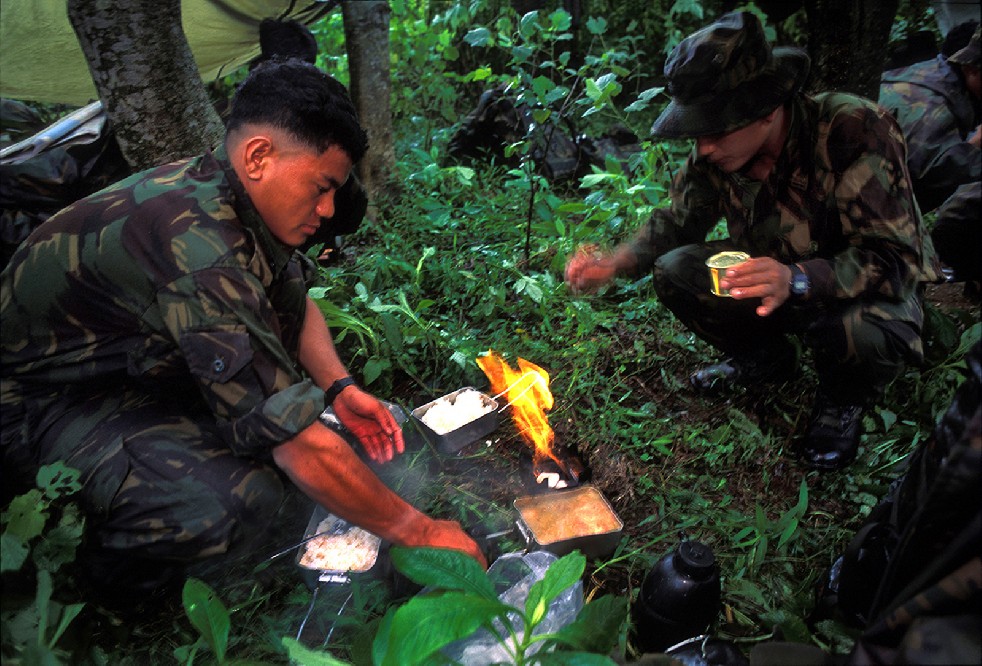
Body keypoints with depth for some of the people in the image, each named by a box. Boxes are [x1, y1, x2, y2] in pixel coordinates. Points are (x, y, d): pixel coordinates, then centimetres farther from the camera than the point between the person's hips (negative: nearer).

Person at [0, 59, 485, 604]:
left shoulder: (229, 193, -9)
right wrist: (418, 531, -25)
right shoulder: (197, 251, -36)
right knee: (239, 499, -32)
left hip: (134, 361, 9)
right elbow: (302, 447, -36)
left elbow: (297, 303, 9)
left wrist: (341, 389, -8)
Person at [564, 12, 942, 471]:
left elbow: (893, 258, -32)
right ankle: (765, 359, 11)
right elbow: (678, 223, -1)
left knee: (859, 332, -39)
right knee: (674, 271, -16)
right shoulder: (718, 151, -14)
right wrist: (616, 261, -21)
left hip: (870, 290, -5)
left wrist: (797, 280, -50)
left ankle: (844, 400, 1)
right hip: (775, 278, 5)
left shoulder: (855, 132, -30)